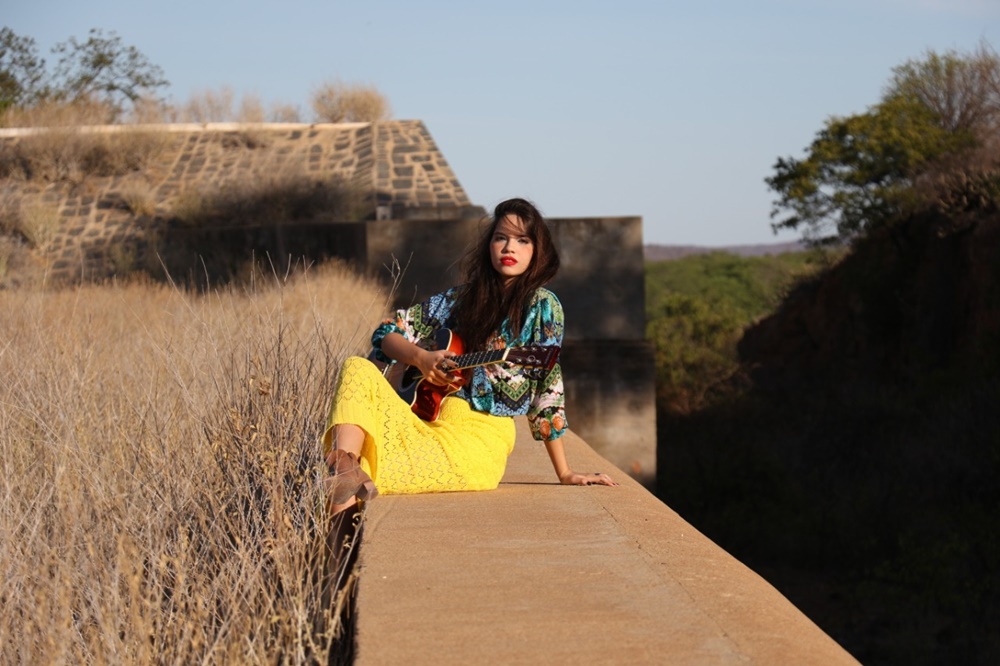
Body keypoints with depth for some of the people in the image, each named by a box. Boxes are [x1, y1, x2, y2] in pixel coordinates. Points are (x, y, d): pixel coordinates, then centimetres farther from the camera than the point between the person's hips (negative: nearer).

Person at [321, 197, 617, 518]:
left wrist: (565, 474, -5)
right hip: (427, 427, 6)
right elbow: (387, 332, 15)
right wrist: (420, 357, -8)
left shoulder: (540, 305, 0)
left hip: (477, 442, -6)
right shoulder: (463, 298, 14)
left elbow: (547, 384, -3)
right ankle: (345, 466, -38)